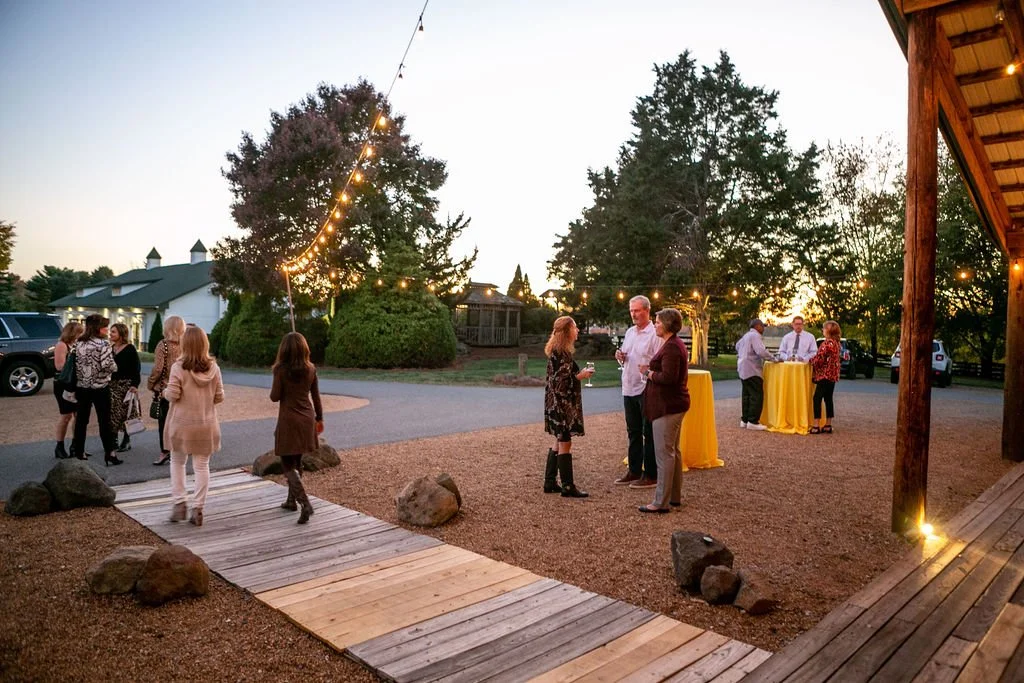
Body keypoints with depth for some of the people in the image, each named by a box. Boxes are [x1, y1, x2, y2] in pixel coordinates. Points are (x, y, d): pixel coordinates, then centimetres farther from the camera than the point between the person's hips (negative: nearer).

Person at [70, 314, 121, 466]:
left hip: (82, 387, 5)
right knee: (104, 421, 0)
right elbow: (108, 365, -19)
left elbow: (74, 365, 6)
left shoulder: (78, 343, 5)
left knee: (81, 420, 12)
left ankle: (79, 453, 18)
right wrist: (115, 367, 0)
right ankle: (109, 454, 0)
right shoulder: (103, 343, -12)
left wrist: (78, 381, 16)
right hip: (100, 388, -5)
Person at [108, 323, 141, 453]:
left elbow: (136, 368, -8)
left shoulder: (130, 349, -4)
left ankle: (126, 441, 8)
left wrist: (134, 385, -16)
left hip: (126, 385, -5)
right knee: (112, 413, 4)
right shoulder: (110, 349, 11)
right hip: (112, 384, 5)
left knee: (125, 413, -2)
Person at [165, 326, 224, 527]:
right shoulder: (213, 367, -4)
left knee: (177, 462, 18)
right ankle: (197, 509, 11)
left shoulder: (178, 367, -12)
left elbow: (172, 395, -13)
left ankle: (179, 503, 14)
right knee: (201, 466, 9)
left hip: (182, 424, -2)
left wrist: (165, 391, 8)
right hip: (206, 425, 2)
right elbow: (219, 397, -1)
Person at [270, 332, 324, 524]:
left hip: (289, 420, -5)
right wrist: (319, 418, 16)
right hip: (307, 419, 5)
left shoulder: (281, 370, -13)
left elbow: (275, 397, -10)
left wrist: (274, 388, 11)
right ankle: (292, 500, 31)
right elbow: (316, 396, 6)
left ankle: (305, 503, -15)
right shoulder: (311, 369, 0)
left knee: (288, 464, 1)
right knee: (296, 461, 20)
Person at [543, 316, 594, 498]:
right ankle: (568, 487, 2)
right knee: (565, 443, -4)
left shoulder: (562, 351, 13)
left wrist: (580, 373, 12)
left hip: (562, 404, 10)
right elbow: (557, 380, -21)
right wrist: (580, 376, -14)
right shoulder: (558, 352, -17)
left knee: (560, 442, 14)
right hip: (560, 404, -10)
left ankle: (550, 483, 20)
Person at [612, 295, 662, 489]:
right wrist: (621, 357, 2)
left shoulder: (655, 334, -11)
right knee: (633, 433, 15)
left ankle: (651, 475, 10)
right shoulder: (629, 332, 14)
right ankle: (634, 471, 25)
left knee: (649, 434, 1)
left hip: (647, 390, -7)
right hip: (629, 388, 8)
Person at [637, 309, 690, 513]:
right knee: (673, 451, 16)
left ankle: (661, 502, -2)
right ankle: (675, 496, 25)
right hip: (673, 404, 11)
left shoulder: (671, 347, -18)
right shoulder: (675, 344, 16)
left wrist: (648, 373, -11)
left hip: (668, 406, -11)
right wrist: (651, 371, 6)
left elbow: (668, 377, -27)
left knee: (664, 453, -7)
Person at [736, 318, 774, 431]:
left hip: (744, 370, 10)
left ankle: (744, 420, 16)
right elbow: (761, 351, -23)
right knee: (757, 396, -9)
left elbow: (738, 345, 34)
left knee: (747, 395, 13)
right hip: (752, 370, -10)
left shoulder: (746, 335, 18)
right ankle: (753, 422, -10)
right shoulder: (755, 335, -12)